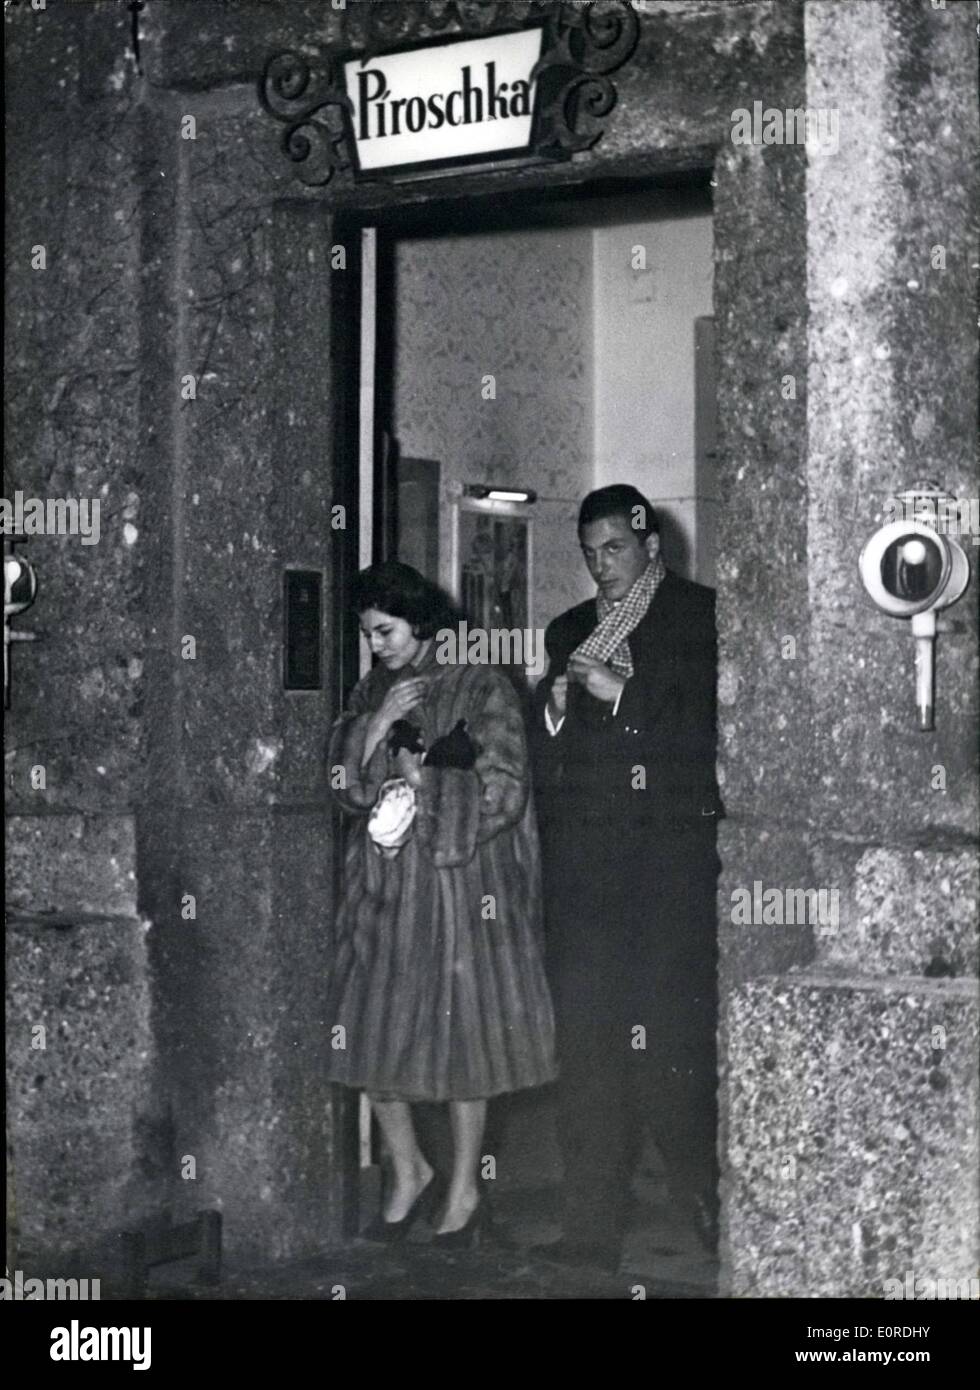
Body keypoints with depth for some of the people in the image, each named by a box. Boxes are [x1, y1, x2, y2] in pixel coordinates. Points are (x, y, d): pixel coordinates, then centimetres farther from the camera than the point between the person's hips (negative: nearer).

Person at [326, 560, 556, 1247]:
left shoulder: (483, 690, -6)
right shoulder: (372, 691, 10)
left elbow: (504, 791, -11)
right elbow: (342, 784, 2)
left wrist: (422, 785, -9)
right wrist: (375, 725, -12)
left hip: (463, 888, -5)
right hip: (384, 893, 5)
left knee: (463, 1036, 3)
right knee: (375, 1032, 5)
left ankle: (465, 1190, 17)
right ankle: (409, 1172, 24)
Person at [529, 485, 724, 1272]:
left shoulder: (702, 617, 7)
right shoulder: (569, 633, 20)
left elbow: (711, 725, -4)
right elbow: (544, 764, 18)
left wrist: (621, 693, -10)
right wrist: (555, 706, -2)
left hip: (677, 859, -4)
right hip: (586, 865, 4)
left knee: (676, 1037, -9)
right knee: (587, 1043, 0)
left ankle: (710, 1200, 9)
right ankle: (590, 1233, 4)